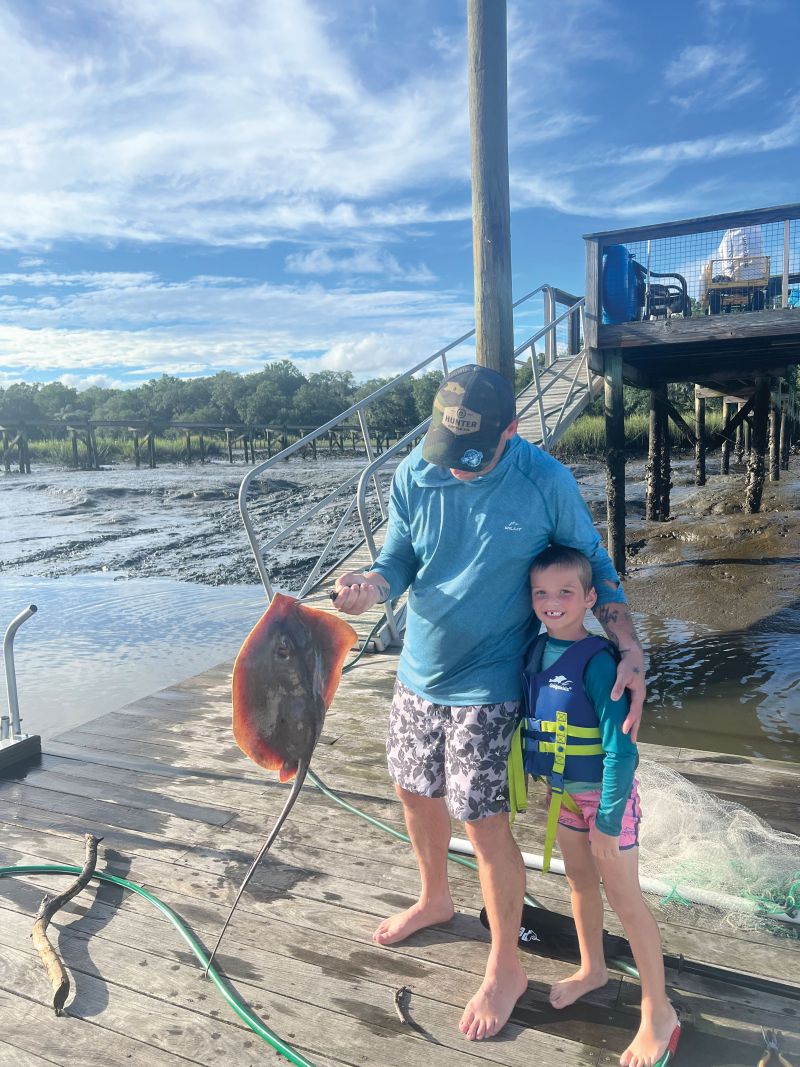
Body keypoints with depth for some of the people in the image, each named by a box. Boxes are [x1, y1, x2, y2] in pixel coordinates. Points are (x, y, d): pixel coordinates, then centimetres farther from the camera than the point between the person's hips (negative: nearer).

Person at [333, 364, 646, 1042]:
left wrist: (630, 650, -15)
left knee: (485, 826, 2)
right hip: (419, 672, 5)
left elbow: (594, 565, -5)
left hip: (487, 685, -5)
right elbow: (399, 561, -2)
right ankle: (435, 899, 52)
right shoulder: (415, 475, -9)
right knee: (415, 793, 21)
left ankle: (505, 969, 29)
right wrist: (370, 587, -26)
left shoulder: (546, 484, -17)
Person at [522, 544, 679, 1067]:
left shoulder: (596, 660, -27)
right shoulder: (537, 649, -6)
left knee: (624, 897, 7)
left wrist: (608, 820, -21)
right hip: (563, 791, 7)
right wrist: (540, 775, 11)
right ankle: (592, 969, 47)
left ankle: (659, 1013, 26)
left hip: (606, 793, -6)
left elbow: (621, 749, -25)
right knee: (580, 880, 23)